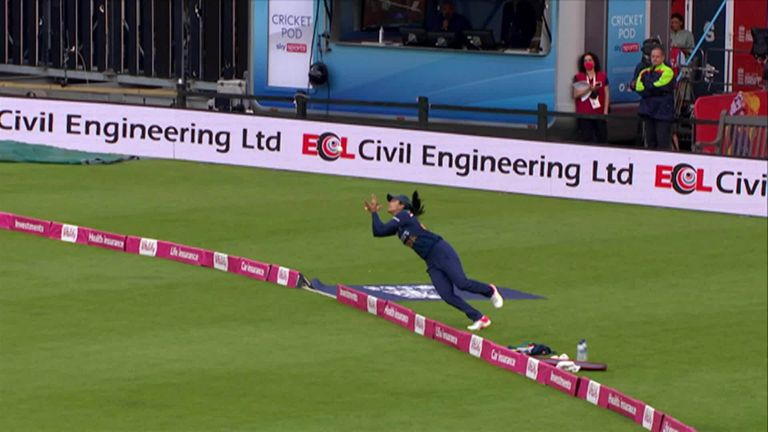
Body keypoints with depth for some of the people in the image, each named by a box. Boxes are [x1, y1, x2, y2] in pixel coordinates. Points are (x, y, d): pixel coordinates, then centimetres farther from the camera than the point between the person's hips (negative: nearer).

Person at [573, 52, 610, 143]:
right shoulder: (578, 77, 4)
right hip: (584, 114, -1)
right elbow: (575, 95, -4)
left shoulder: (602, 76, 6)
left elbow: (607, 94, 5)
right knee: (587, 138, -4)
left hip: (599, 114, 1)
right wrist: (589, 89, -18)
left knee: (602, 138, -1)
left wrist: (605, 111, -3)